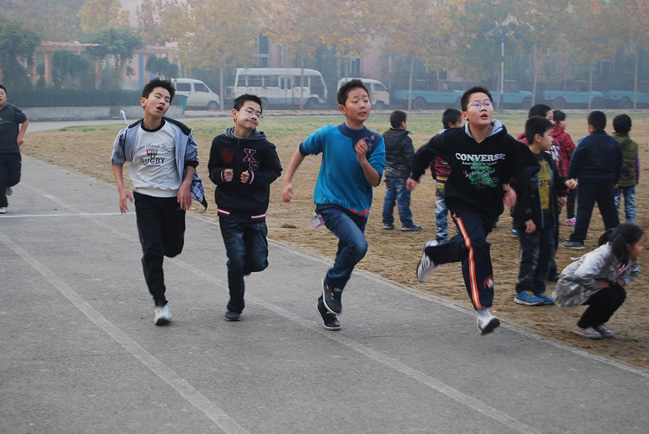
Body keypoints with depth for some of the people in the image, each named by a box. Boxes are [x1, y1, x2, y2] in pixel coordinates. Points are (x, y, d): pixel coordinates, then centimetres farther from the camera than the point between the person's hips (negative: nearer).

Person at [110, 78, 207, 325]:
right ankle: (160, 303, 1)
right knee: (152, 250, -6)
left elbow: (192, 159, 5)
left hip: (174, 197, 1)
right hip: (145, 198, 0)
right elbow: (116, 160, 10)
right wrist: (121, 189, -1)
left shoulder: (178, 131, -8)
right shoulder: (129, 134, -6)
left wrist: (186, 185, -8)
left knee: (173, 248, 8)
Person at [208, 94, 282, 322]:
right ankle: (235, 307, 14)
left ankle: (240, 268, 39)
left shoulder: (263, 146, -9)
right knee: (236, 260, -5)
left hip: (255, 214, 0)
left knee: (258, 262, 2)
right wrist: (221, 175, -13)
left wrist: (254, 178, -15)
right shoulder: (220, 142, -4)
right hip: (229, 214, 0)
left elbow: (274, 171, 2)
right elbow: (212, 169, 10)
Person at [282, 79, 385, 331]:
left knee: (347, 259, 14)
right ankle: (332, 284, -3)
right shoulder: (328, 135, -10)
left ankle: (327, 305, 37)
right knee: (358, 244, -28)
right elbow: (302, 151, 8)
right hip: (330, 204, -4)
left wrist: (362, 159, -28)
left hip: (358, 209, 4)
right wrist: (287, 181, 6)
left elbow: (375, 181, -11)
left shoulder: (375, 141, -6)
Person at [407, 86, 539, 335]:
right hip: (463, 203, -3)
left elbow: (530, 168, -8)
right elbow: (426, 151, 5)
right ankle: (482, 311, -26)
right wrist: (415, 175, 18)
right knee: (475, 246, -24)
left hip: (492, 207, 3)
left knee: (466, 248, 16)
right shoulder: (452, 139, -14)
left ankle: (433, 252, 49)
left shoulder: (507, 143, -16)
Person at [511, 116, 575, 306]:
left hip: (547, 217, 9)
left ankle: (538, 290, 22)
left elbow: (553, 181, 21)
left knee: (546, 253, 12)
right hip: (529, 219, -9)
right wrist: (527, 218, -20)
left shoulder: (547, 158, 11)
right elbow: (519, 192, -19)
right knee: (530, 255, -3)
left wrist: (565, 183, -1)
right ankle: (523, 292, 8)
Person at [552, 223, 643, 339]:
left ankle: (597, 324, 12)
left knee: (620, 293, -10)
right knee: (607, 295, -26)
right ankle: (582, 327, -4)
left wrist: (621, 281, -7)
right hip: (570, 286, -8)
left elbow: (634, 272, 13)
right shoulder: (603, 255, -35)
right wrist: (597, 284, -30)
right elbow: (581, 275, -48)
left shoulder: (628, 258, -9)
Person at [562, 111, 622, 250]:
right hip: (608, 183, 5)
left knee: (584, 211, -2)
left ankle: (577, 240, -4)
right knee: (609, 211, 11)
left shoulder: (586, 142, -10)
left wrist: (571, 178, 2)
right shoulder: (614, 143, 6)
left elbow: (575, 163, -8)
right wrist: (614, 180, 25)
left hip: (588, 182, -4)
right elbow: (619, 165, 15)